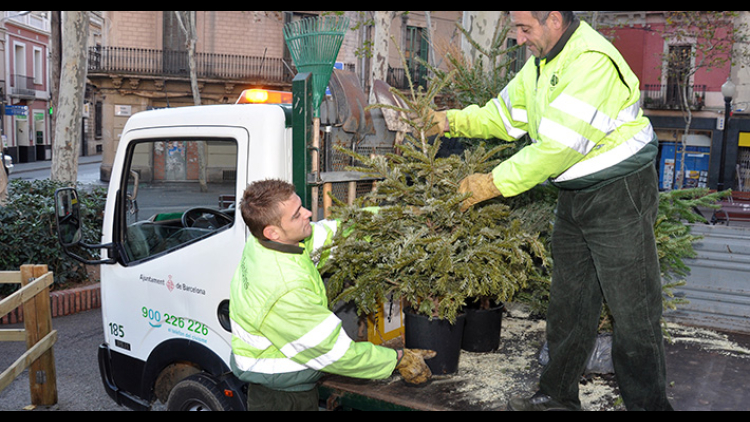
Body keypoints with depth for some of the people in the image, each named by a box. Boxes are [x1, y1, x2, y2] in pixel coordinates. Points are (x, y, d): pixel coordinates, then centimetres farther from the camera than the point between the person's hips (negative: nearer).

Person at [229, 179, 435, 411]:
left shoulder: (262, 242, -10)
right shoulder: (284, 291, -35)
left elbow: (328, 230, 1)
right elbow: (336, 352, -26)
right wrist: (398, 360, -14)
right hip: (283, 396, -8)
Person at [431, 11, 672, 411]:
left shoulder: (592, 61, -22)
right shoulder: (542, 61, 9)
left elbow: (560, 146, -27)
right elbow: (505, 114, 15)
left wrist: (496, 183, -22)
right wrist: (451, 120, 1)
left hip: (621, 193, -9)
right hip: (576, 195, 9)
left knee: (633, 310, -2)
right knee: (567, 302, 15)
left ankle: (648, 403, 14)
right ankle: (558, 395, 28)